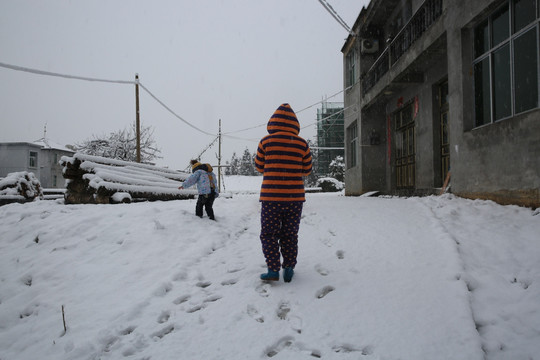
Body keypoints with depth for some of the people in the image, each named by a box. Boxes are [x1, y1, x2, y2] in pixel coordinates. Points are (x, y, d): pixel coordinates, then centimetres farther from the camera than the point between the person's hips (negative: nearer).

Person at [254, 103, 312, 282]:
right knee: (289, 234, 15)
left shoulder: (266, 142, -4)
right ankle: (289, 267, 14)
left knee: (269, 234, 8)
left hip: (271, 197, -2)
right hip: (295, 197, 2)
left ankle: (273, 270, 5)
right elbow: (306, 170, 7)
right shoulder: (302, 144, 0)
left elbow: (259, 167, 6)